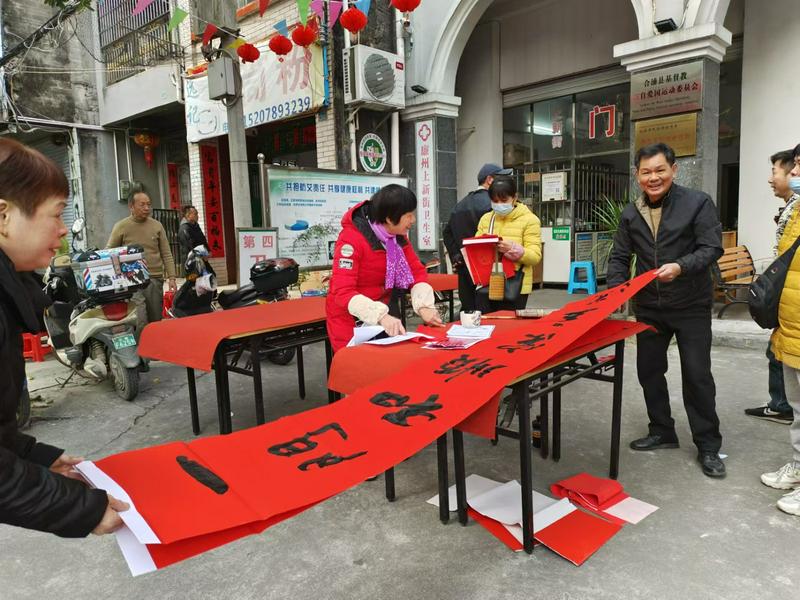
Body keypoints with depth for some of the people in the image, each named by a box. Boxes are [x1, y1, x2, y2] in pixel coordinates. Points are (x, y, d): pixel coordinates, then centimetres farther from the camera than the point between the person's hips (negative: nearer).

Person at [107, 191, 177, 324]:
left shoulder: (157, 226, 8)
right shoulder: (121, 227, 2)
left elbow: (166, 255, 8)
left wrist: (171, 278, 0)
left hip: (155, 278, 3)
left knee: (155, 319, 9)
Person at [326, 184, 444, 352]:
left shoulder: (399, 235, -3)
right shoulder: (351, 239, -24)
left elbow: (417, 272, -3)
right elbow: (343, 292, -30)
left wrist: (424, 306, -21)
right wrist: (380, 316, -43)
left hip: (385, 317, 6)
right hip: (351, 319, -6)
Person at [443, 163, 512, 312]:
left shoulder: (461, 204, 14)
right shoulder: (489, 203, -12)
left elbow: (446, 232, 16)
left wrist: (455, 257, 12)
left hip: (463, 268, 8)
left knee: (467, 310, 13)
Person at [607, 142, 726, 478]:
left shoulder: (698, 203, -9)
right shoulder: (630, 213, 5)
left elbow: (712, 248, -15)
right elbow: (620, 257, 8)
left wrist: (681, 266, -32)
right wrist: (615, 291, -8)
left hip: (691, 306, -4)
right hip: (648, 307, 5)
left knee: (697, 375, 1)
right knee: (649, 370, 12)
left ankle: (708, 446, 16)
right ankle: (662, 432, 30)